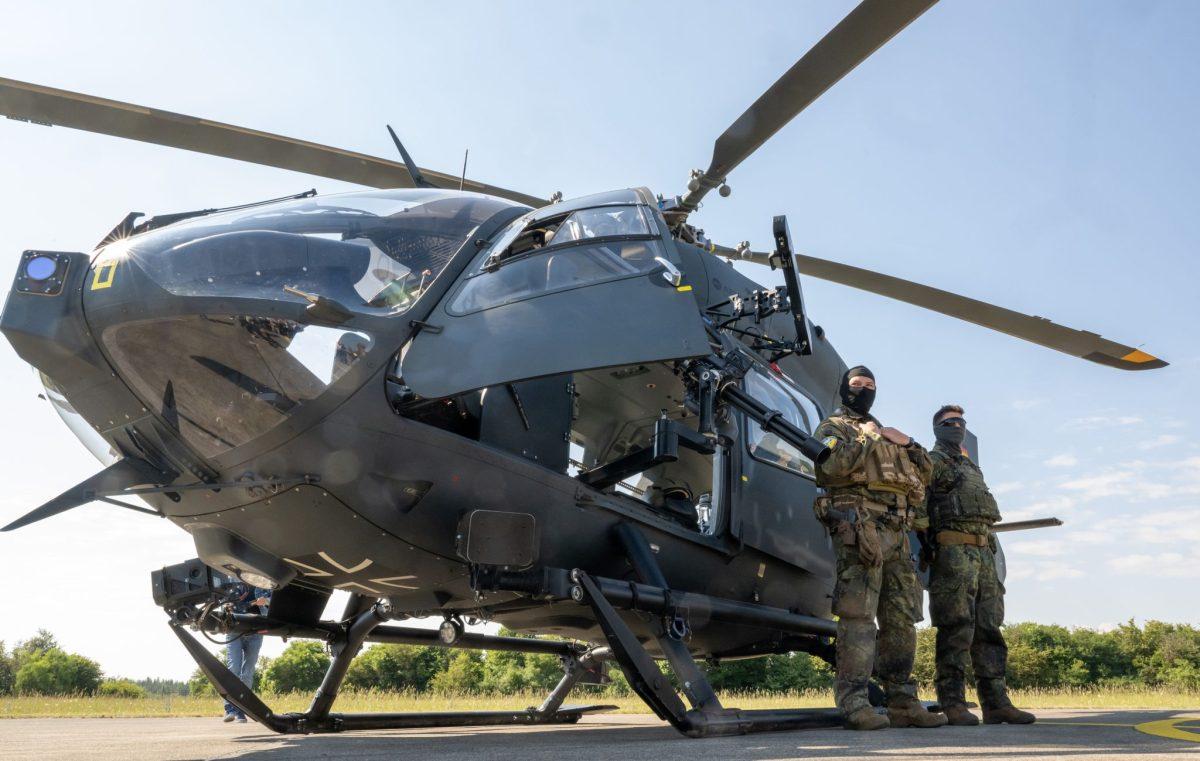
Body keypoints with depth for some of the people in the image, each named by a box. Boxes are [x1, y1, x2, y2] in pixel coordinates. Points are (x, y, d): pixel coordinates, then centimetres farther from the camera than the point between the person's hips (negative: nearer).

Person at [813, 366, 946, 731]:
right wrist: (867, 438, -3)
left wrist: (908, 444, 9)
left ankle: (903, 701, 11)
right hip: (859, 529, -7)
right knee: (858, 615, -13)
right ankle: (854, 703, -14)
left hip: (896, 534, 7)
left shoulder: (885, 433, 30)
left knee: (901, 618, 6)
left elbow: (925, 475, 26)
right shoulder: (832, 427, 10)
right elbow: (830, 466, -11)